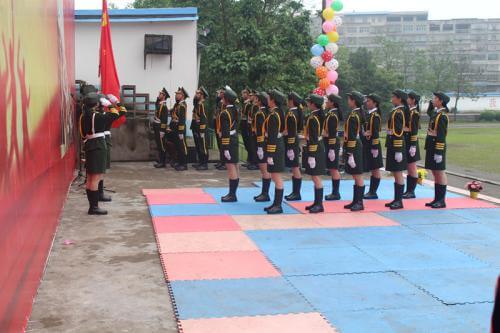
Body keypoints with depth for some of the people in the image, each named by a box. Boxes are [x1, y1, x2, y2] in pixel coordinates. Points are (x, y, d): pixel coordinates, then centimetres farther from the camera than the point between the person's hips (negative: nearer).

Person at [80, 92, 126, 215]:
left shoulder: (84, 116, 8)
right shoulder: (96, 116, -16)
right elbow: (113, 115, -14)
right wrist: (109, 105, 0)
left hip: (89, 146, 9)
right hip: (97, 147, -9)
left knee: (91, 179, 14)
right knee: (96, 178, -6)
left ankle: (92, 206, 21)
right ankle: (94, 207, -5)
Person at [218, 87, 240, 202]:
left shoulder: (224, 113, -18)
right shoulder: (234, 110, 3)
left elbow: (225, 132, -21)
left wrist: (225, 148, -21)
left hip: (228, 142, -9)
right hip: (234, 140, 9)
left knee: (231, 167, -7)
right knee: (234, 167, 11)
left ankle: (232, 195, -4)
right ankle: (233, 193, 20)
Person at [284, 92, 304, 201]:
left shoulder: (291, 114, -18)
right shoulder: (297, 112, 10)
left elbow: (291, 132, -21)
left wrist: (290, 149, -21)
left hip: (291, 142, -10)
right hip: (294, 141, 10)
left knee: (295, 168, -4)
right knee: (295, 168, 13)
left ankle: (297, 194, 2)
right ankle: (295, 192, 19)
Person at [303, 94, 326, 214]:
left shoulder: (313, 118, -18)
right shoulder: (319, 115, 9)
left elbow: (313, 138, -21)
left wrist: (311, 155, -21)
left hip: (314, 148, -10)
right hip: (319, 146, 10)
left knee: (316, 177, -5)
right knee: (316, 177, 14)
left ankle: (319, 205, -1)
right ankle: (317, 202, 22)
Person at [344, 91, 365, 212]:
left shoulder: (353, 116, -18)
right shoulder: (358, 113, 11)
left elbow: (352, 136, -21)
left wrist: (350, 153, -21)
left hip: (353, 148, -10)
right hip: (357, 146, 10)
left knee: (358, 176, -4)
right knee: (356, 176, 13)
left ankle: (360, 203, 1)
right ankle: (355, 201, 20)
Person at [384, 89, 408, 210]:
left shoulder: (398, 112, -15)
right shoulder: (396, 111, 13)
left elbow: (399, 132, -20)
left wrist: (398, 150, -23)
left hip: (396, 146, -10)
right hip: (393, 146, 10)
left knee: (398, 173, -4)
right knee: (396, 173, 13)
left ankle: (399, 201, 2)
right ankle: (396, 199, 20)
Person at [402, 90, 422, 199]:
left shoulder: (415, 113, -13)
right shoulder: (409, 111, 12)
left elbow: (414, 130, -18)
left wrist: (413, 146, -21)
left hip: (411, 142, -9)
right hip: (406, 141, 9)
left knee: (412, 168, -1)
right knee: (409, 168, 12)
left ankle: (412, 192, 5)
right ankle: (408, 190, 18)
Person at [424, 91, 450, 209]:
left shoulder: (442, 116, -17)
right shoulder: (435, 112, 10)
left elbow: (441, 136, -20)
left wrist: (439, 153, -22)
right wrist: (431, 104, 16)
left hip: (438, 146, -9)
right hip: (431, 146, 9)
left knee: (440, 173, -2)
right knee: (435, 173, 12)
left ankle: (442, 201, 4)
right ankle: (437, 199, 19)